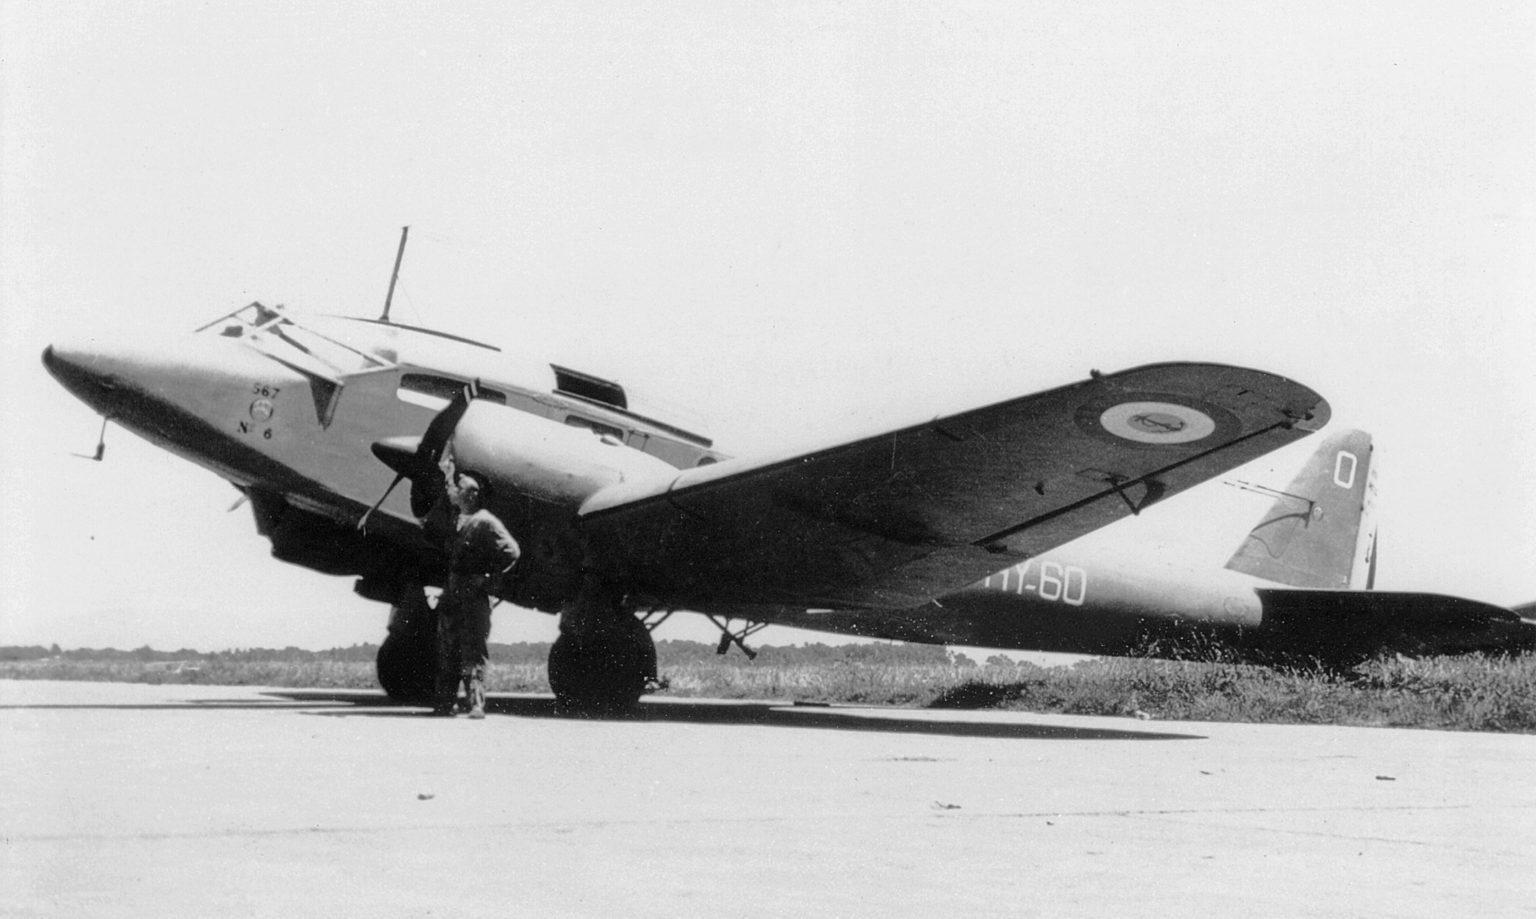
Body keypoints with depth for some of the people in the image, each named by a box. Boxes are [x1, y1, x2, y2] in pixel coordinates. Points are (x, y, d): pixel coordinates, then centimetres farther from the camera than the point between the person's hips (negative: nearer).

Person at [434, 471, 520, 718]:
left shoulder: (485, 521, -7)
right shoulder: (457, 521, 16)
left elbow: (511, 551, -13)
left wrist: (488, 577, -11)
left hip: (474, 595, -8)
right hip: (452, 594, 8)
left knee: (473, 651, -9)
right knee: (446, 651, 8)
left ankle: (477, 704, -11)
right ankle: (444, 704, 14)